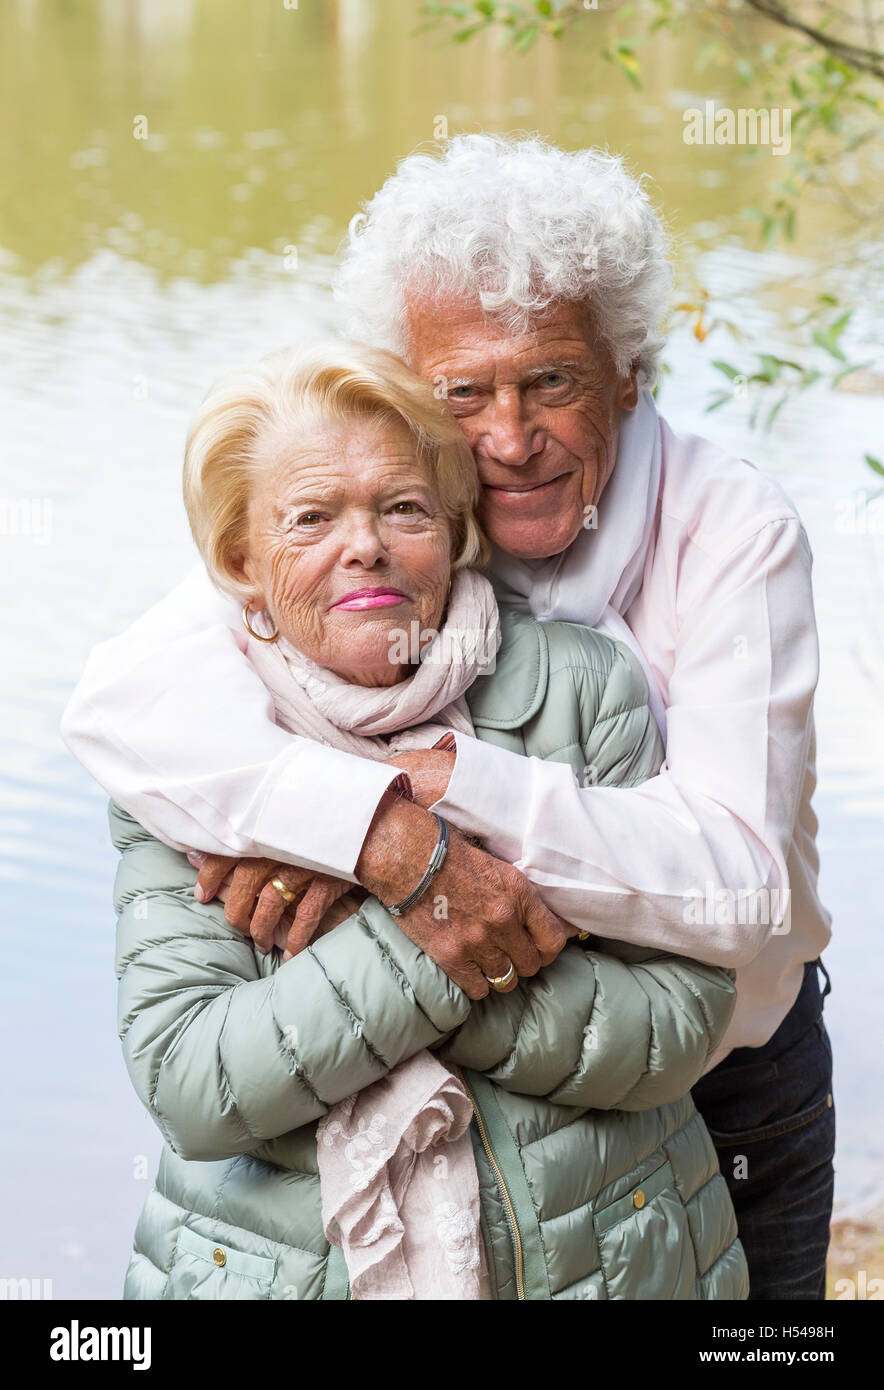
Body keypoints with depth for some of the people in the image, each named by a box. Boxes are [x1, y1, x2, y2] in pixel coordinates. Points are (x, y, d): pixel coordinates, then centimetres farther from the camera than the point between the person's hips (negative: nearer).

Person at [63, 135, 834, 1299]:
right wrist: (392, 838, -45)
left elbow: (741, 884, -33)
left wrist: (441, 772, -40)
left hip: (730, 1084, -1)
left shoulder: (730, 528, -23)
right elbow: (124, 700, -32)